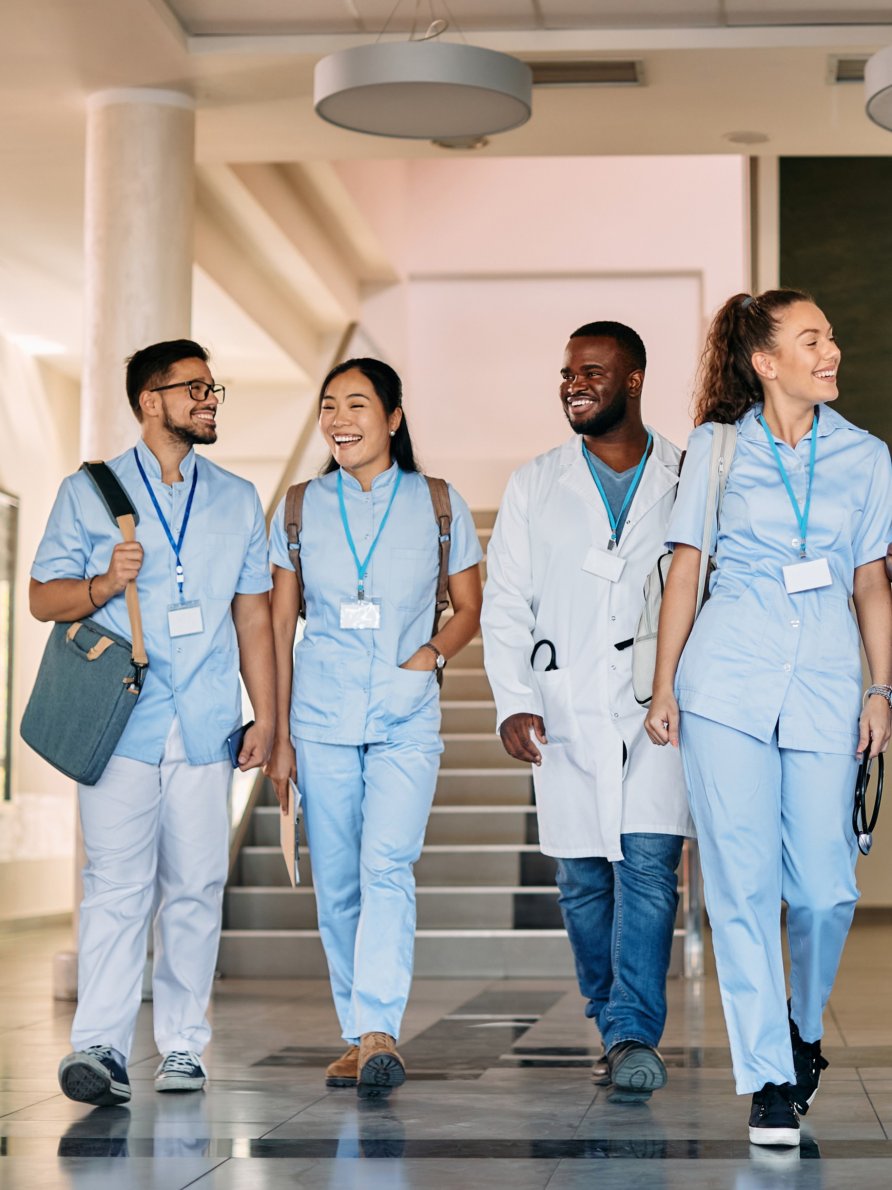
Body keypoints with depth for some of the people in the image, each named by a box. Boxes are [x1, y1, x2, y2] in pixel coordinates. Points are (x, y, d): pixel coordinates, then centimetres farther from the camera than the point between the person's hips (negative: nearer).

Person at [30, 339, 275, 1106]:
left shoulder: (238, 500, 17)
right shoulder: (90, 492, 8)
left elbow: (252, 615, 16)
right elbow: (43, 598, 6)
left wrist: (267, 717, 10)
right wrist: (104, 585, -15)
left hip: (206, 726, 3)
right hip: (121, 721, -3)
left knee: (196, 888, 2)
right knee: (117, 884, -12)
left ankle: (184, 1048, 10)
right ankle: (100, 1048, -15)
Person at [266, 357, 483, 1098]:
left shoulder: (439, 505, 4)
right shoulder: (300, 509, 8)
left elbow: (472, 608, 13)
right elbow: (280, 625, 10)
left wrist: (435, 650, -8)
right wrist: (279, 736, 8)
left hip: (407, 719, -2)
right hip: (323, 718, 2)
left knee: (387, 866, -19)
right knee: (337, 883, 4)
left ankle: (379, 1031, -25)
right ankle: (358, 1036, 14)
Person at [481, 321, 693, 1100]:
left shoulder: (688, 480, 7)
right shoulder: (534, 487, 11)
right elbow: (506, 605, 8)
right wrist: (514, 702, -5)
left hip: (661, 706, -2)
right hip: (566, 711, 2)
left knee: (648, 863, -13)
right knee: (582, 878, 4)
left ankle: (635, 1036, -13)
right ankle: (614, 1024, 18)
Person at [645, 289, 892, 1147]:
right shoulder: (716, 449, 6)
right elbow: (684, 571, 7)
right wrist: (664, 686, 3)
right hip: (727, 679, -1)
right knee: (741, 883, -4)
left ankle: (803, 1029, 28)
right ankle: (768, 1078, 3)